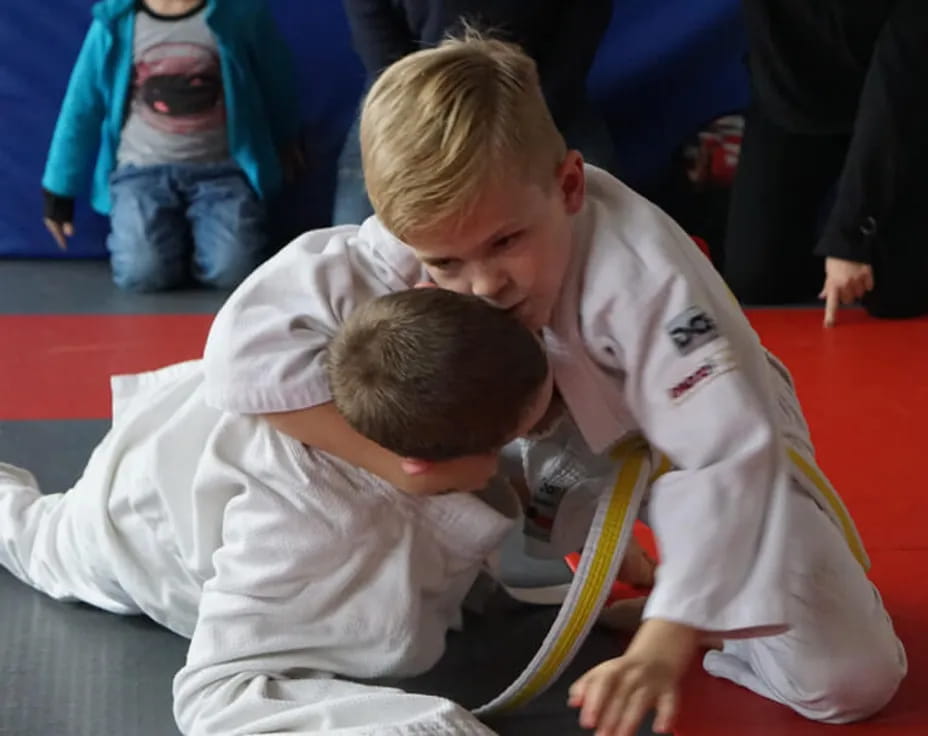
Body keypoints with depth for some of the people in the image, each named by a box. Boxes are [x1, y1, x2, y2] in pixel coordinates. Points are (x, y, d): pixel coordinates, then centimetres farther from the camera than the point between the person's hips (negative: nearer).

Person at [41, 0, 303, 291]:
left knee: (233, 270, -24)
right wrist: (59, 191, 7)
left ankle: (198, 228, 10)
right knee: (142, 272, -24)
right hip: (142, 169, 0)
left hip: (221, 168, 0)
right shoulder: (114, 23, -4)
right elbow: (80, 109, 4)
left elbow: (276, 74, 13)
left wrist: (286, 139, 27)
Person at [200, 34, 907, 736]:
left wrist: (661, 650, -52)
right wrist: (399, 462, -39)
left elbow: (728, 460, -44)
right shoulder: (414, 245, -30)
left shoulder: (643, 275, -43)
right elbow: (247, 341, -36)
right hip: (550, 444, 5)